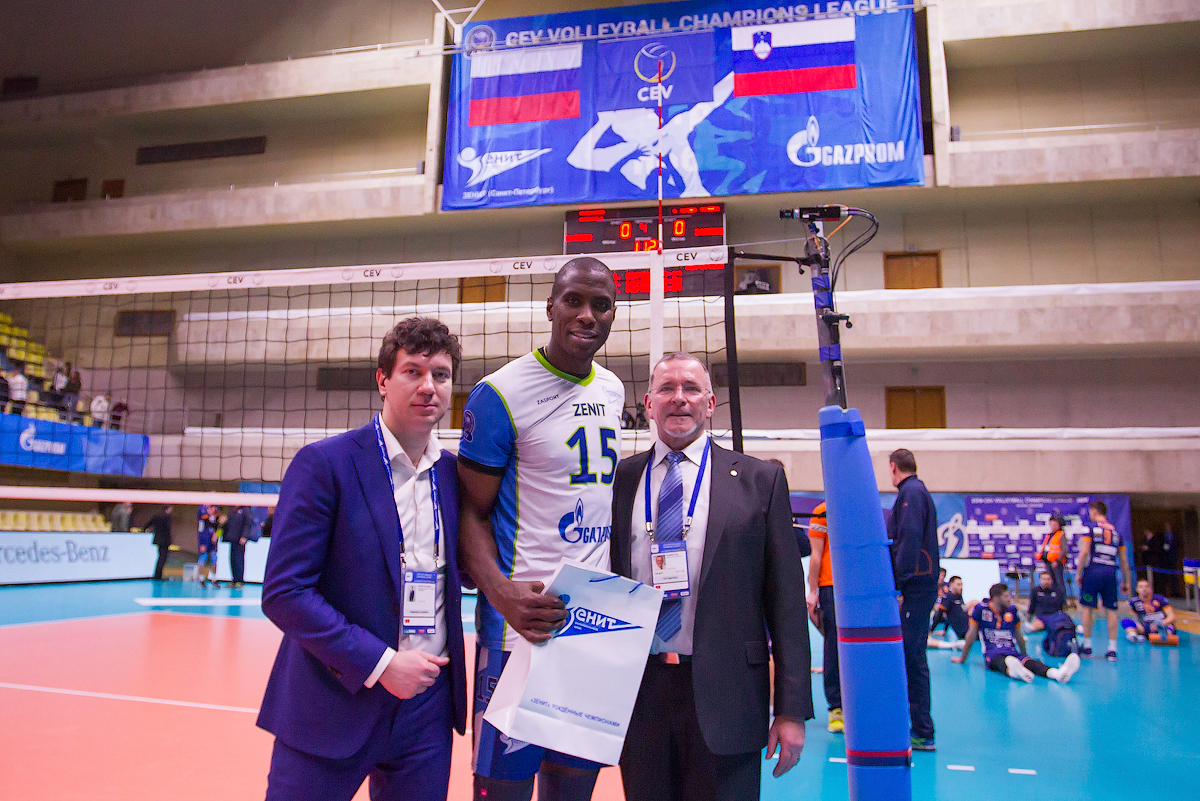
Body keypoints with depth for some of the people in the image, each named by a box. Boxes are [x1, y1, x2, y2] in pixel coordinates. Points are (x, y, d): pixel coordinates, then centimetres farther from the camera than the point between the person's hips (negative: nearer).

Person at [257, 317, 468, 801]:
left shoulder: (455, 473, 5)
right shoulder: (324, 464, -9)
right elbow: (284, 592, -13)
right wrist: (378, 662, -16)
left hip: (427, 709, 4)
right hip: (332, 706, -4)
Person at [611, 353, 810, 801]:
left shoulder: (760, 480, 1)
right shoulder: (621, 479, 6)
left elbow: (785, 599, 0)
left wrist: (792, 709, -4)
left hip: (722, 693, -2)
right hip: (636, 689, 2)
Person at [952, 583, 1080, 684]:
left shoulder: (1012, 610, 16)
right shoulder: (980, 609, 3)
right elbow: (971, 636, 10)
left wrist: (1025, 656, 36)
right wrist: (962, 659, 17)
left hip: (1013, 653, 4)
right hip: (992, 653, -4)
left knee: (1031, 662, -30)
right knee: (1003, 663, -40)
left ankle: (1058, 673, -59)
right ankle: (1014, 671, -75)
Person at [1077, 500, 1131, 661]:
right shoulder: (1116, 532, 16)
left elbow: (1084, 552, -9)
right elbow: (1123, 560, 16)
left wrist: (1079, 573, -3)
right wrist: (1126, 581, 22)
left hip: (1093, 571, -4)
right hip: (1111, 573, 4)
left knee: (1087, 608, 4)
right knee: (1111, 610, 6)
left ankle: (1087, 646, 7)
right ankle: (1112, 649, 4)